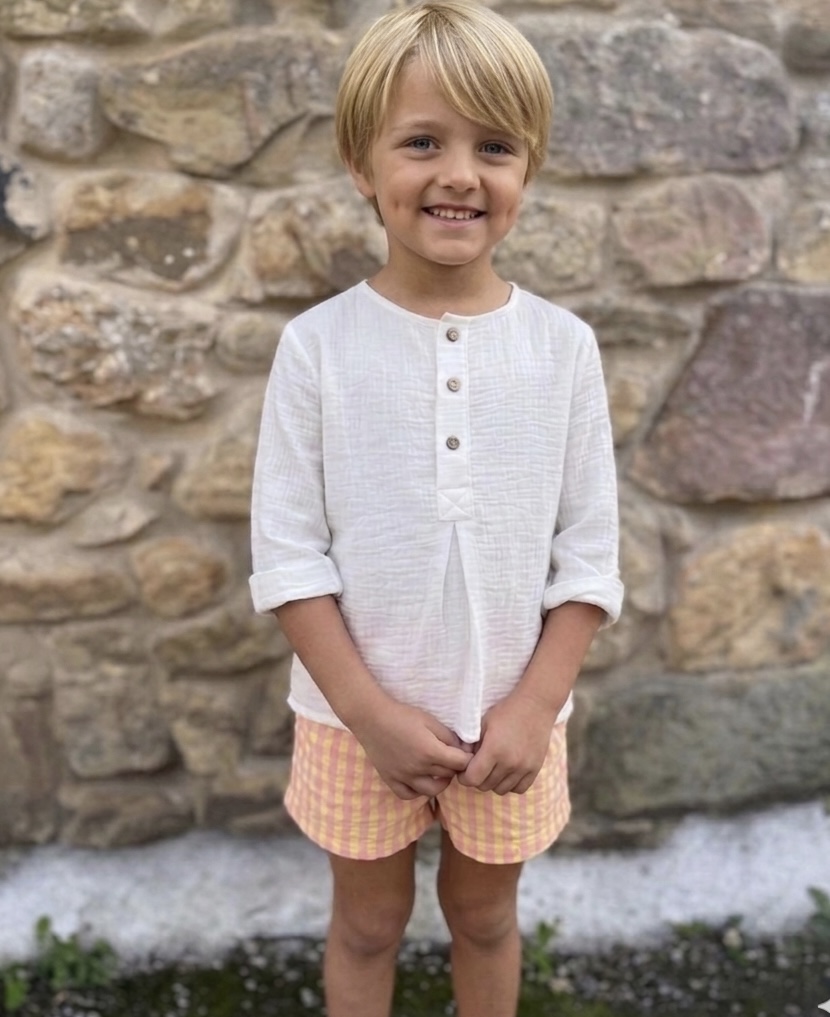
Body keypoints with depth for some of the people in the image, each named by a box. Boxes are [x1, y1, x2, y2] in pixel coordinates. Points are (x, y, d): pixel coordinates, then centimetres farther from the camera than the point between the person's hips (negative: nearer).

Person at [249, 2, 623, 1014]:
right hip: (359, 715, 0)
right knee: (368, 923, 20)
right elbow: (287, 553, -10)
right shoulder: (318, 345, -11)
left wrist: (535, 704, -11)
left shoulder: (563, 345, -7)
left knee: (485, 915, 22)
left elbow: (589, 552, -4)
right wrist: (371, 711, -14)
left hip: (510, 718, 1)